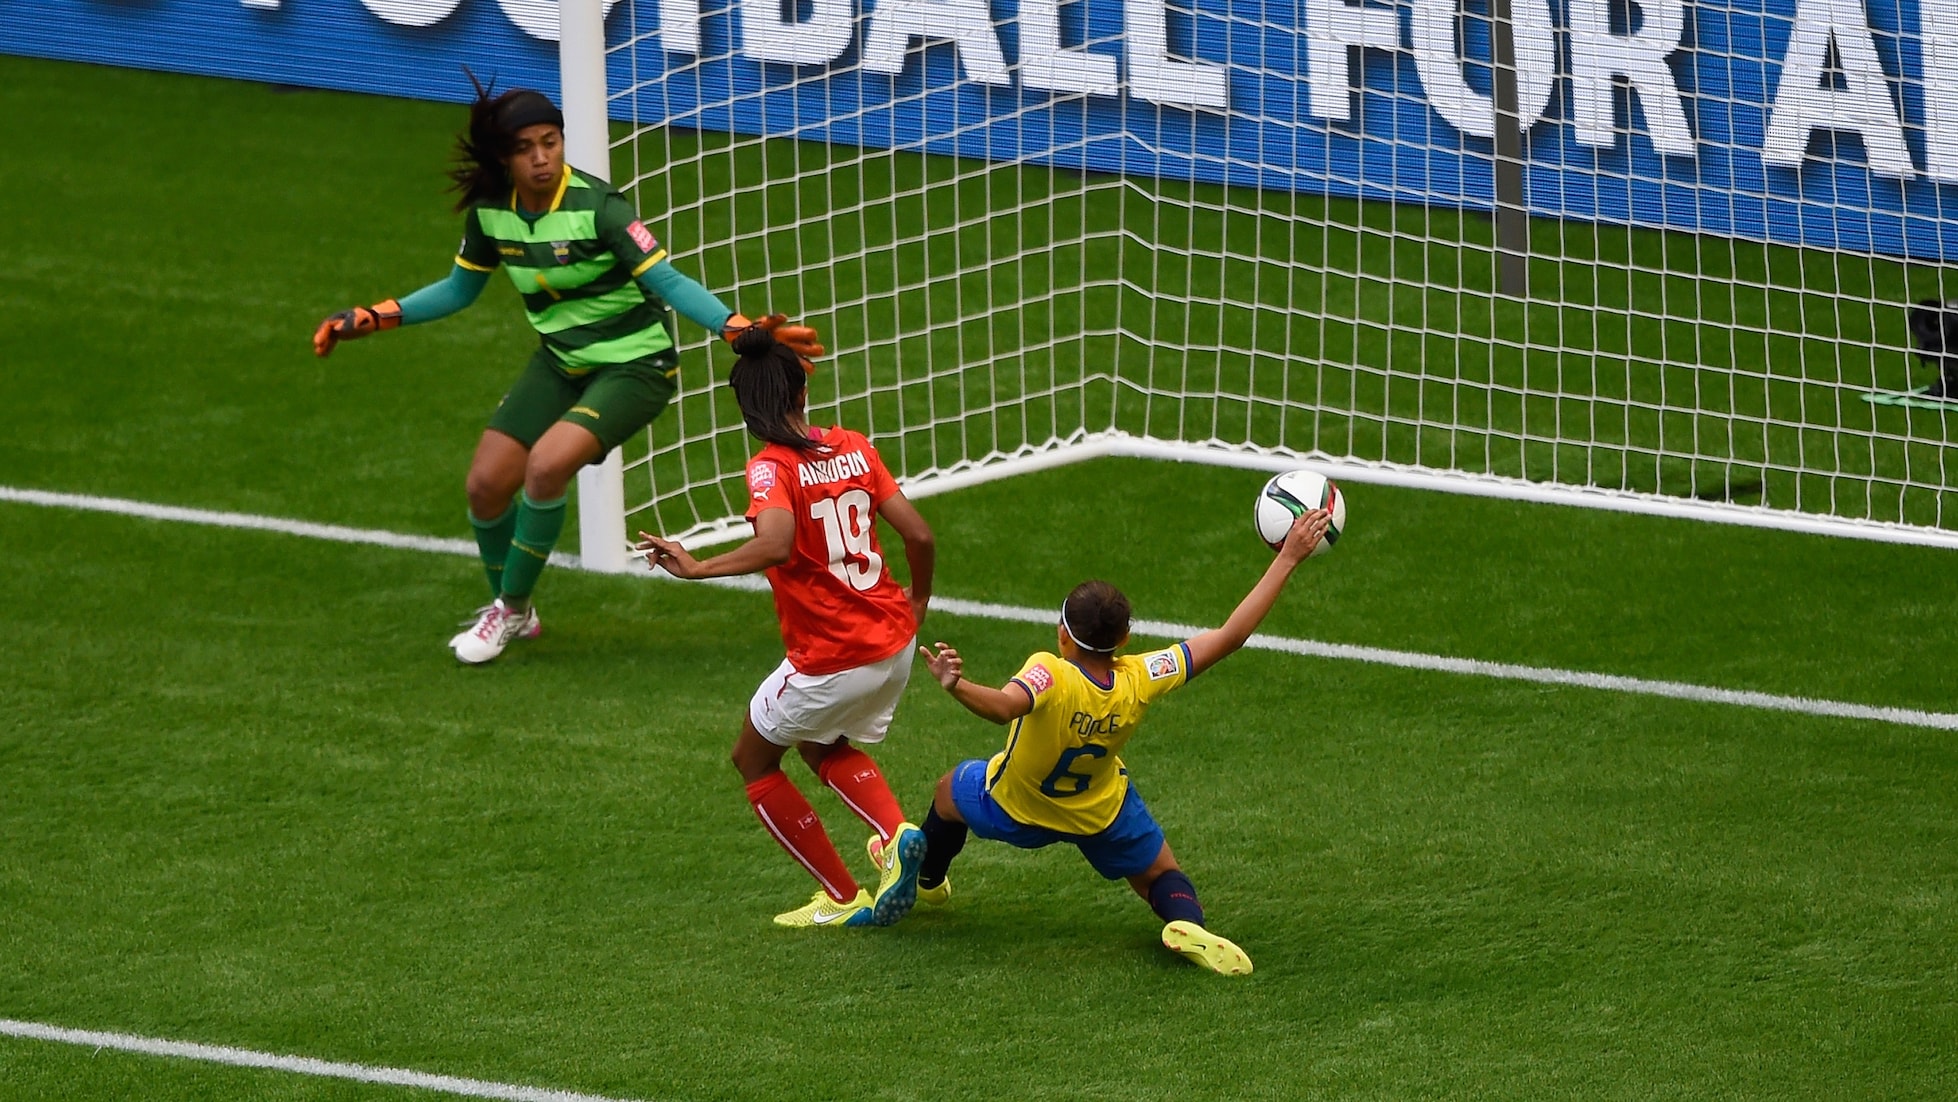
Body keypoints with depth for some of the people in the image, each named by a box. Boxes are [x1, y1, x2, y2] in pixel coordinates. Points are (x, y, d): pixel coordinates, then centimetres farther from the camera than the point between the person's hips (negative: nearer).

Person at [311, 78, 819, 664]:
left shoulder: (597, 207, -24)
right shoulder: (491, 210, -5)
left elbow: (667, 281, -26)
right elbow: (459, 289, 13)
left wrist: (741, 327, -40)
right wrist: (374, 318, 5)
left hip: (633, 366, -6)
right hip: (561, 361, 6)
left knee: (546, 465, -25)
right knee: (487, 484, 0)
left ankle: (512, 610, -2)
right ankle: (510, 609, 28)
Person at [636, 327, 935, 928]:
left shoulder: (772, 467, -15)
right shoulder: (854, 447, 3)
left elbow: (775, 544, -35)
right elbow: (918, 533, 4)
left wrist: (697, 567, -26)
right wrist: (918, 599, 22)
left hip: (831, 660, -7)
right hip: (895, 642, 7)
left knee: (754, 760, 18)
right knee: (824, 746, 32)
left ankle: (844, 900, 18)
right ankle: (899, 835, 7)